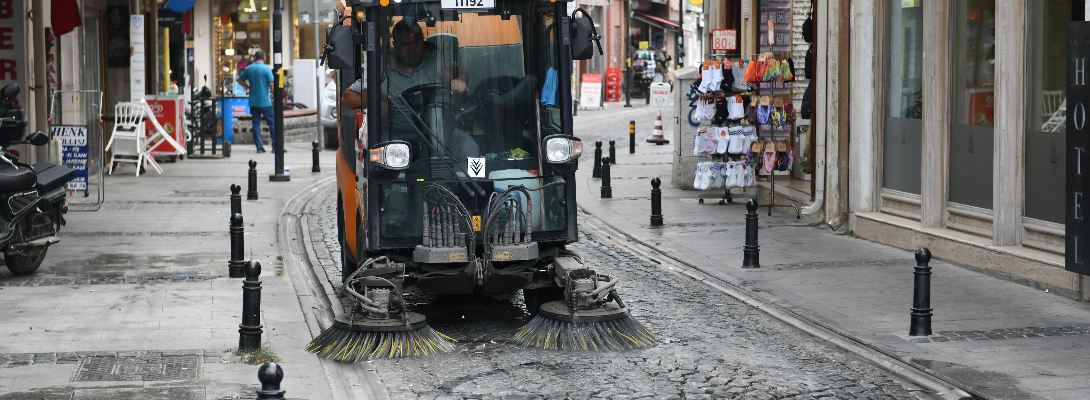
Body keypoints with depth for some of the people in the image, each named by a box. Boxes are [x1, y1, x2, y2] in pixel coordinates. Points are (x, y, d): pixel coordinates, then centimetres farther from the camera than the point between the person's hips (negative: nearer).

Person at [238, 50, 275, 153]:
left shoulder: (249, 69, 5)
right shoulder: (266, 69, -9)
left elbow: (240, 80, 16)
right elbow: (271, 85, -13)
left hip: (253, 102, 4)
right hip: (265, 102, -4)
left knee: (256, 124, 7)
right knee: (272, 123, 5)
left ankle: (259, 146, 5)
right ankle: (275, 146, 4)